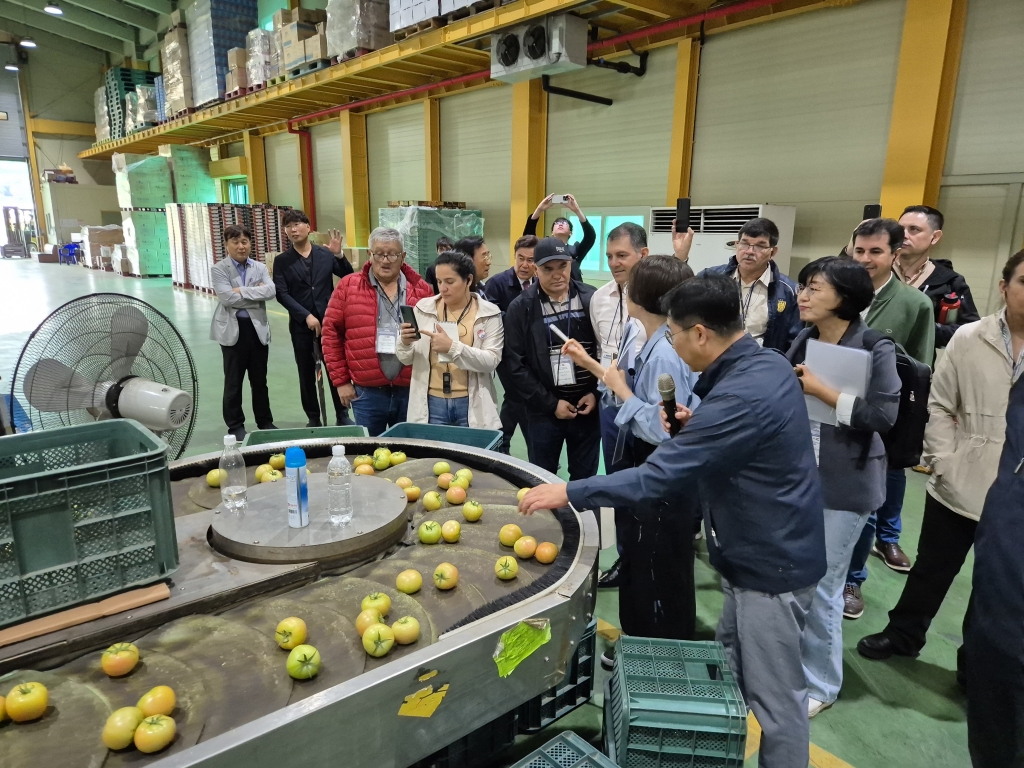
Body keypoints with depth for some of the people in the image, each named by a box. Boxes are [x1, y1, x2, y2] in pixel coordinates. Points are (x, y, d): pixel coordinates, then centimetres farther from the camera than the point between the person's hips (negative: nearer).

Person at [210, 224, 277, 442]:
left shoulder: (260, 267, 8)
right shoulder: (219, 269, -2)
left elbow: (271, 291, -10)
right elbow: (227, 297, -17)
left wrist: (242, 291, -16)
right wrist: (257, 293, -11)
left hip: (257, 328, 3)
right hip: (233, 329, -3)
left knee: (260, 379, 13)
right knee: (233, 381, 7)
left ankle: (265, 422, 25)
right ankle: (235, 426, 20)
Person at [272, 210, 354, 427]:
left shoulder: (325, 254, 4)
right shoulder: (282, 261, 2)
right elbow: (282, 294, -6)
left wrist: (339, 255, -13)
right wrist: (306, 316, -16)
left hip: (329, 321, 0)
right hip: (300, 325, 0)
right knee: (306, 374, 8)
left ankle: (342, 415, 16)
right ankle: (313, 418, 20)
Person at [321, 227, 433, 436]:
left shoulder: (421, 289, 3)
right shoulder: (348, 286, 0)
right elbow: (331, 333, 2)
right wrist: (341, 380, 0)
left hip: (412, 390, 1)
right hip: (367, 392, -1)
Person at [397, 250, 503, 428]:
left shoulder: (488, 314, -3)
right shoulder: (424, 308, 2)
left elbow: (491, 361, -12)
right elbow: (408, 360, 6)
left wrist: (453, 347, -24)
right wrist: (405, 344, -16)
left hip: (471, 405, -1)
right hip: (431, 403, 2)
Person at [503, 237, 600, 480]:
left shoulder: (591, 299, -2)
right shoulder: (521, 307, -6)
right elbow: (515, 365, -7)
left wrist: (596, 393, -6)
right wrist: (551, 403, -10)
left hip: (588, 407, 1)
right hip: (544, 411, -1)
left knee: (585, 480, 15)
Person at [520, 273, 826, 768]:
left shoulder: (741, 396, -30)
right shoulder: (767, 364, 1)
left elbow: (658, 478, -31)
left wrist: (568, 493, -23)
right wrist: (699, 423, 0)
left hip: (771, 563, -10)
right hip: (761, 550, 10)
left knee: (775, 697, 9)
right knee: (728, 674, 24)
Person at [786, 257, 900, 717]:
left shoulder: (875, 349, -11)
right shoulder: (803, 342, 4)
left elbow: (884, 416, -20)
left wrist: (822, 391, -19)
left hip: (845, 485, -5)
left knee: (820, 587, 4)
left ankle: (820, 683, 26)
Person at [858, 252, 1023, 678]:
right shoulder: (968, 338, -3)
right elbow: (939, 405, 1)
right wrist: (943, 461, -8)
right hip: (959, 484, 1)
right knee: (931, 569, 17)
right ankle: (903, 633, 38)